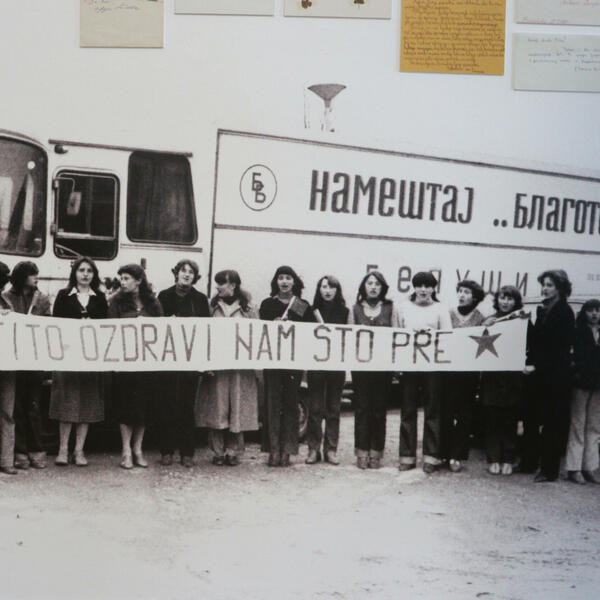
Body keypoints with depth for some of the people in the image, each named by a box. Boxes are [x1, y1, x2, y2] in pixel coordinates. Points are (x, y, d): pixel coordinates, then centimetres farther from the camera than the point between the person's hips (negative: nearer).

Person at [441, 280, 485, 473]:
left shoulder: (480, 318, 2)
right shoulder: (449, 314, 6)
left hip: (469, 372, -1)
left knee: (464, 415, 3)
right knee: (445, 412, 1)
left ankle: (457, 456, 10)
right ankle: (443, 453, 11)